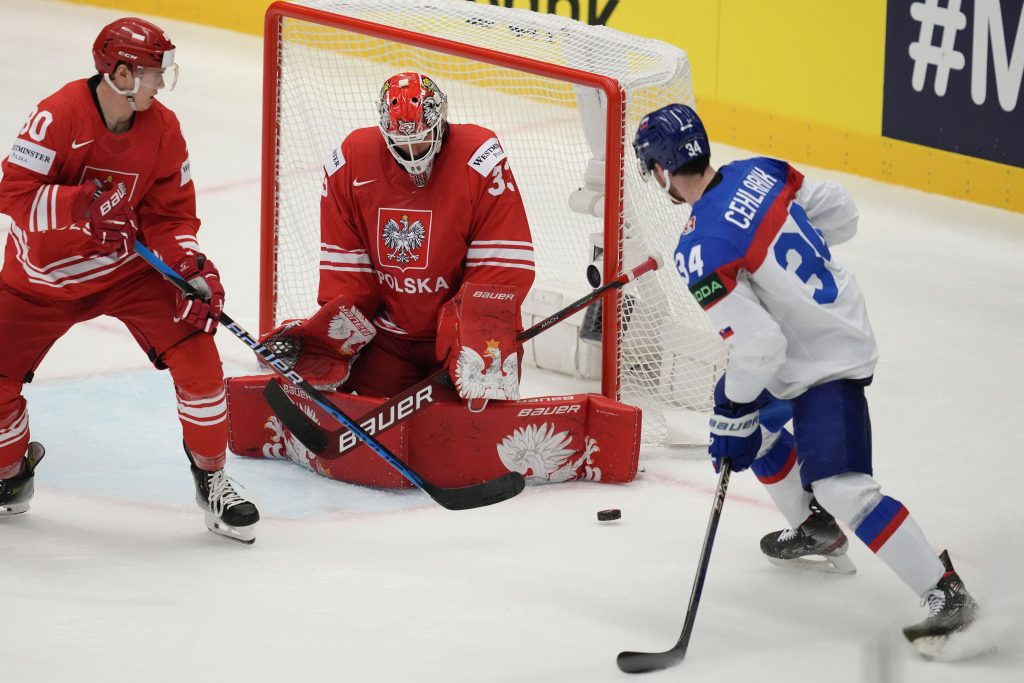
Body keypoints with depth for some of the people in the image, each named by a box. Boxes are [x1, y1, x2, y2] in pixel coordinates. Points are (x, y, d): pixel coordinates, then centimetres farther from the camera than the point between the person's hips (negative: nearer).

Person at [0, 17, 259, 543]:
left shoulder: (162, 130, -9)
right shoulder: (59, 115, -23)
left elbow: (171, 213, -2)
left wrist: (191, 267, -20)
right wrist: (80, 203, -40)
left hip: (129, 267, 2)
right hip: (43, 275, -2)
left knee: (195, 351, -14)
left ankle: (211, 479, 1)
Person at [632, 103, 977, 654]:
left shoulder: (700, 252, -28)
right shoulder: (758, 173, -6)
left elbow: (758, 345, -29)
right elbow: (841, 214, 6)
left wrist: (733, 420, -14)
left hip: (826, 364, -10)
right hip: (841, 316, 10)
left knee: (841, 488, -16)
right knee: (752, 417, 27)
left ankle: (946, 594, -13)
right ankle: (815, 528, 43)